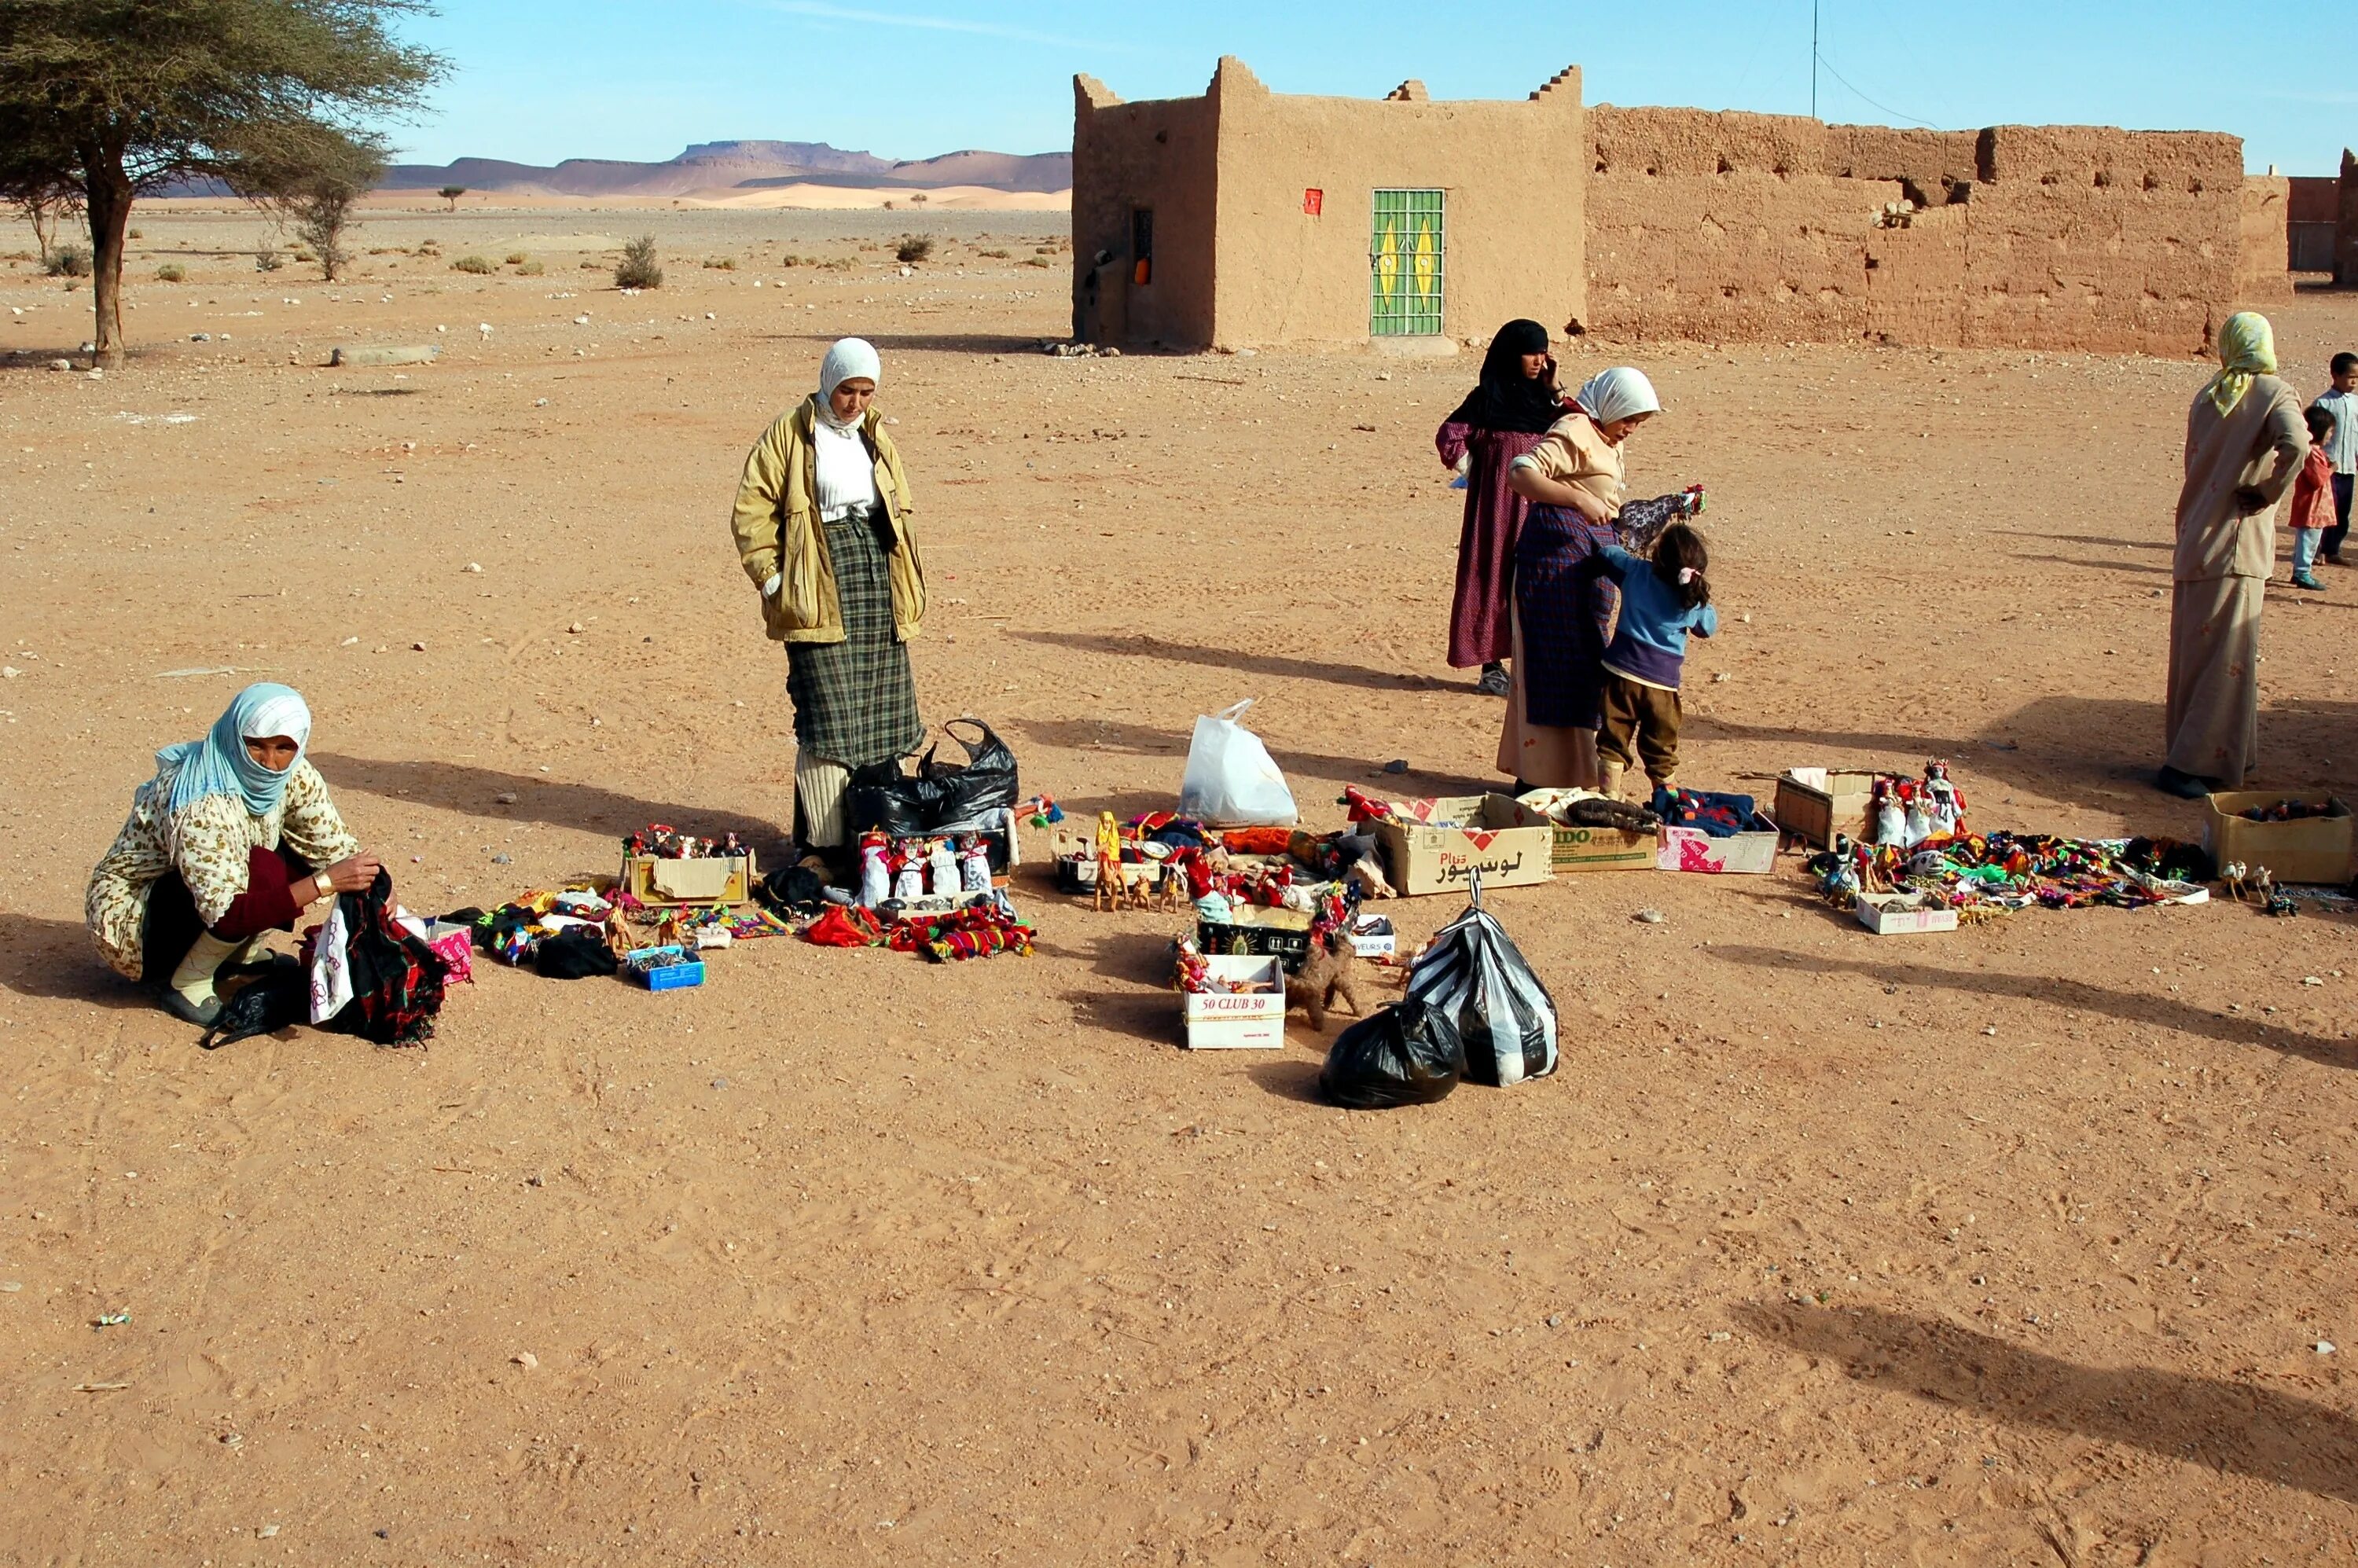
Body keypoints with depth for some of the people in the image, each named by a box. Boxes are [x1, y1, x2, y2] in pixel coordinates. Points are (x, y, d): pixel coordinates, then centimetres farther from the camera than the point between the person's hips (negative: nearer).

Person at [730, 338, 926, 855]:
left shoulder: (875, 435, 17)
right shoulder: (789, 433, -1)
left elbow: (899, 505, 25)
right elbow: (752, 508, -3)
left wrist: (909, 580, 16)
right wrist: (771, 577, -9)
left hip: (878, 576, 6)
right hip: (820, 588, -6)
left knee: (882, 712, 7)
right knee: (826, 716, -8)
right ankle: (825, 840, -4)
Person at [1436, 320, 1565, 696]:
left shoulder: (1543, 396, 10)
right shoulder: (1488, 397, -6)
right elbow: (1449, 436, -9)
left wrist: (1554, 391, -3)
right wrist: (1476, 474, -3)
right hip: (1498, 503, -5)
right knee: (1495, 576, -3)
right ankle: (1490, 667, 2)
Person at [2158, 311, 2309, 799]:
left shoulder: (2207, 395, 10)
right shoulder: (2273, 393, -8)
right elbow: (2296, 444, -26)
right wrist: (2267, 493, -13)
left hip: (2193, 538, 6)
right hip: (2235, 544, -6)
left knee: (2196, 650, 13)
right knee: (2226, 658, -4)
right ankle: (2189, 765, -8)